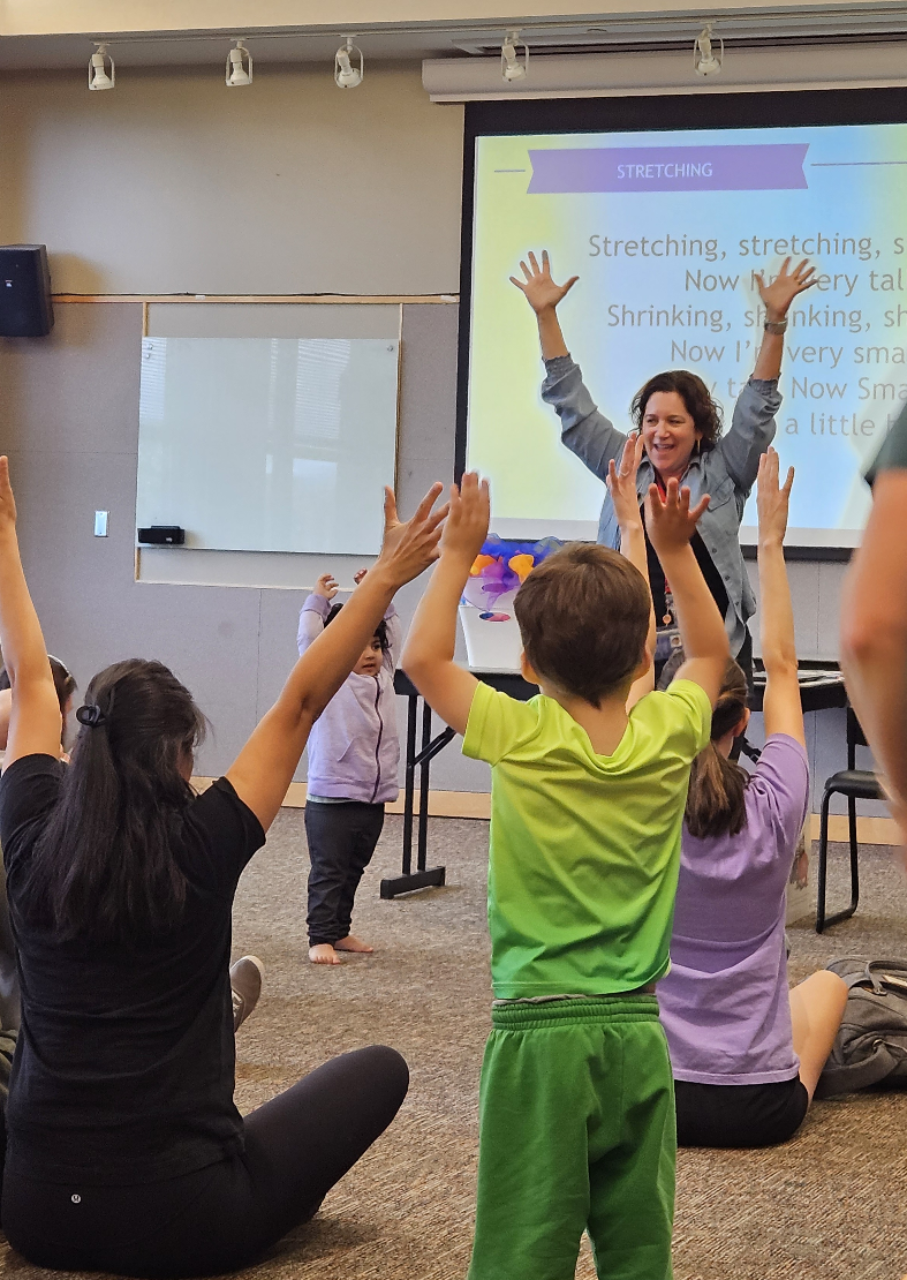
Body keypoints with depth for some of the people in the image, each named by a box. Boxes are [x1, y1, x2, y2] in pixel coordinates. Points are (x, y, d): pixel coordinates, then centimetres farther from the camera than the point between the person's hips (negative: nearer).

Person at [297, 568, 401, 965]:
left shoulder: (384, 676, 11)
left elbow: (393, 628, 19)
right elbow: (309, 637, -11)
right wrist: (318, 601, 0)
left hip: (373, 800, 6)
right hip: (331, 800, -6)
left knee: (352, 871, 16)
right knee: (328, 873, -2)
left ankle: (339, 931, 26)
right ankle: (320, 937, 2)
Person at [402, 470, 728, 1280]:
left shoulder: (518, 737, -10)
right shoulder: (669, 735, -1)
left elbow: (424, 657, 6)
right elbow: (711, 651, 21)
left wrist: (458, 555, 13)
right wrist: (675, 549, 23)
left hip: (539, 1030, -3)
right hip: (638, 1030, 3)